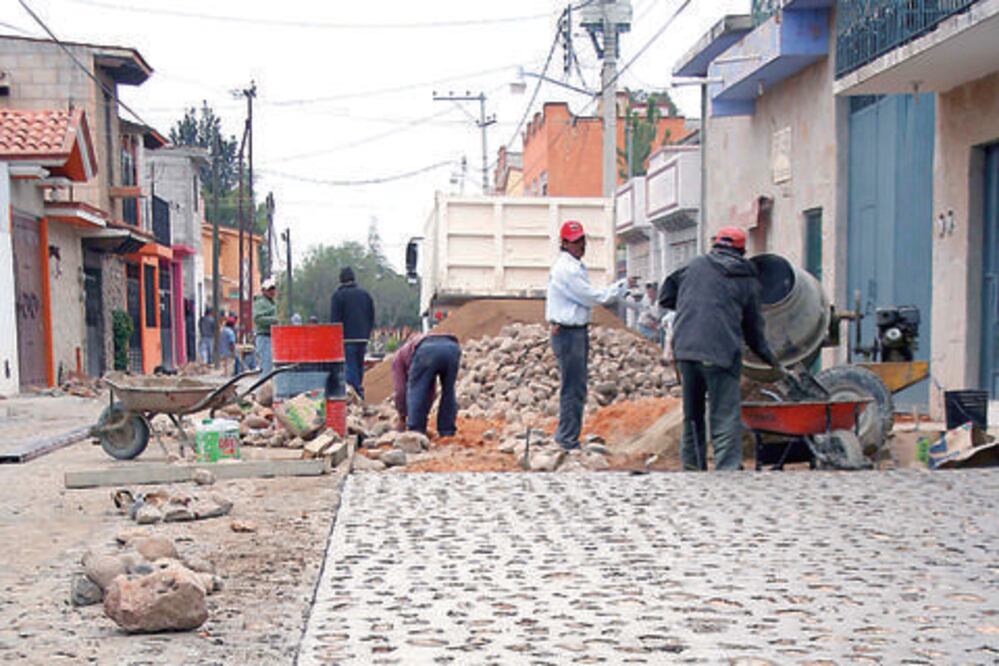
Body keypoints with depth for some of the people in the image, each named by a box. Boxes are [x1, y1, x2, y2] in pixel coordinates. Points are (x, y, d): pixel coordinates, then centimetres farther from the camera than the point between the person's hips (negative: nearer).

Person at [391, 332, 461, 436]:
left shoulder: (399, 356, 35)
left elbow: (400, 390, 27)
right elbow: (431, 390, 48)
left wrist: (402, 419, 35)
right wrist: (424, 415, 54)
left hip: (427, 349, -5)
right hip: (452, 346, 5)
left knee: (415, 391, 14)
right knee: (448, 392, 23)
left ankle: (416, 432, 11)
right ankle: (447, 431, 22)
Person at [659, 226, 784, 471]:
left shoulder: (695, 265, 14)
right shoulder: (748, 279, 11)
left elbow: (665, 297, 18)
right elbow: (753, 329, 15)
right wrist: (773, 361, 27)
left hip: (685, 349, 3)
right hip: (721, 353, -3)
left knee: (692, 416, 15)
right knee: (726, 419, -2)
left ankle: (692, 469, 21)